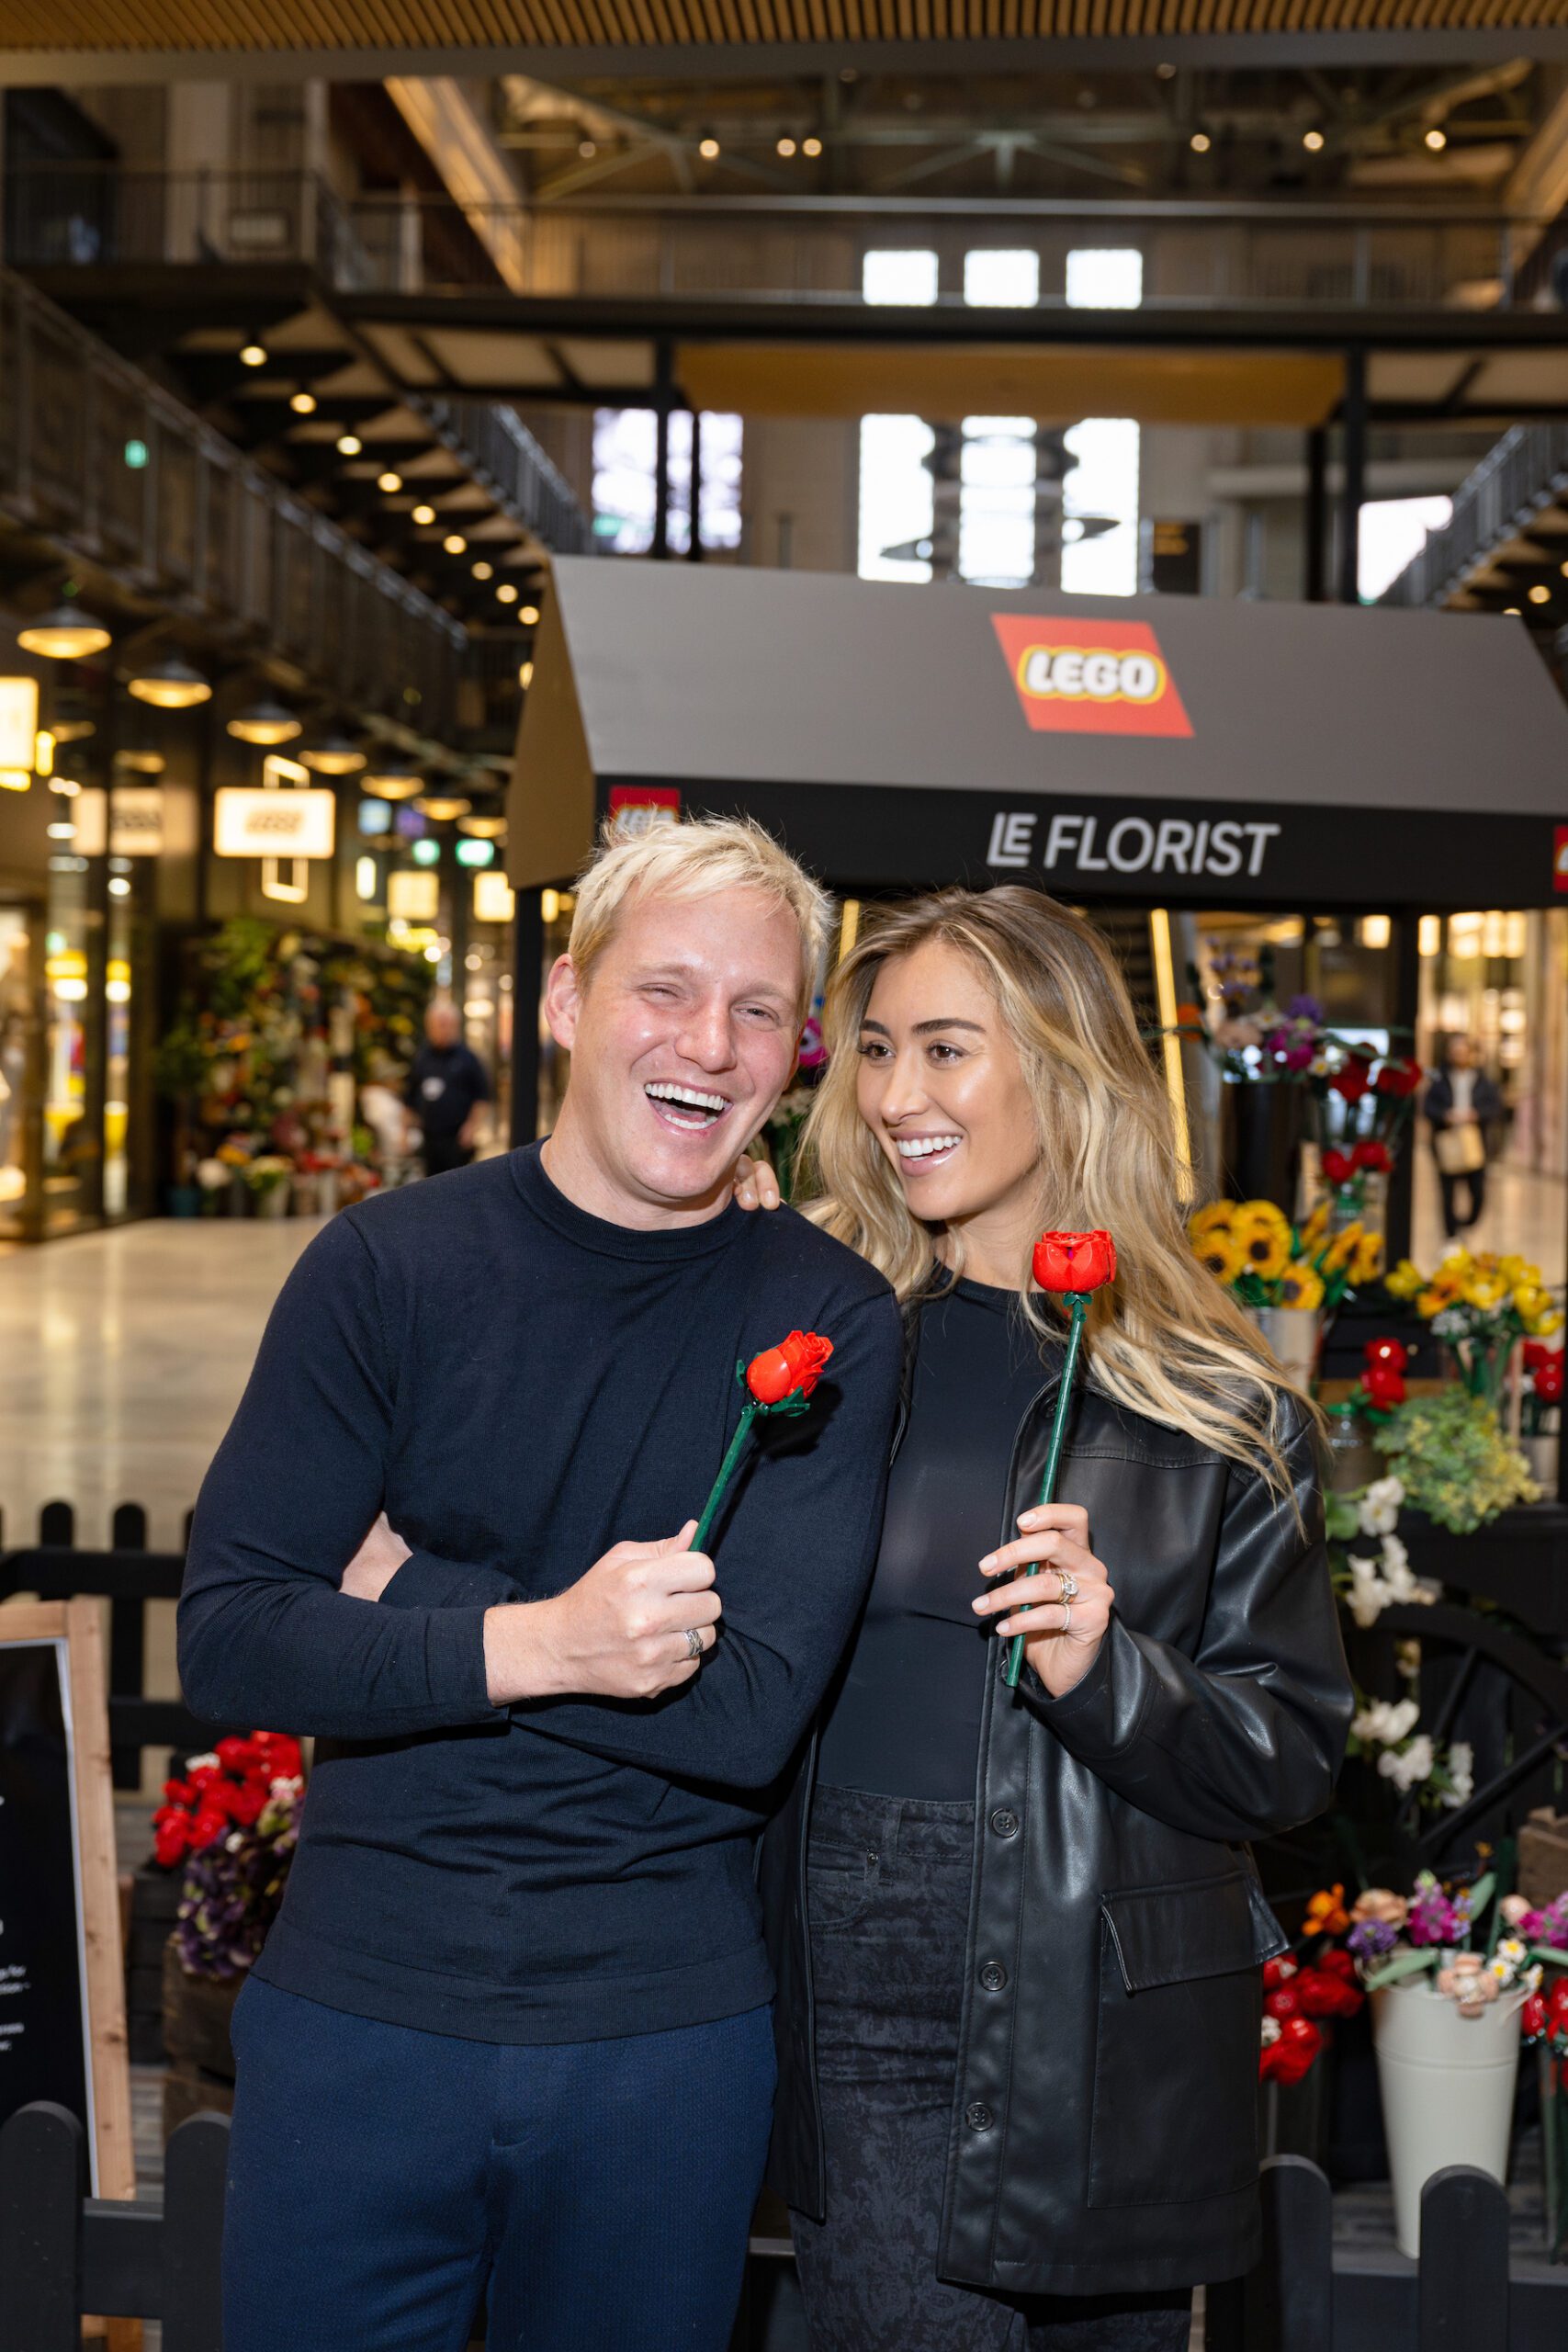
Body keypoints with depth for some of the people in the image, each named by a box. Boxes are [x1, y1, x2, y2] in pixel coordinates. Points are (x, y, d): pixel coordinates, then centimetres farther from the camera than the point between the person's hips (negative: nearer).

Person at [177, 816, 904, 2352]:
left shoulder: (826, 1321, -5)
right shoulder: (389, 1265, -4)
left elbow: (752, 1713, -14)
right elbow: (224, 1642, -10)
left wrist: (407, 1595, -13)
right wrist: (531, 1641, -24)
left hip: (667, 2036, 0)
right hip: (361, 2008, 0)